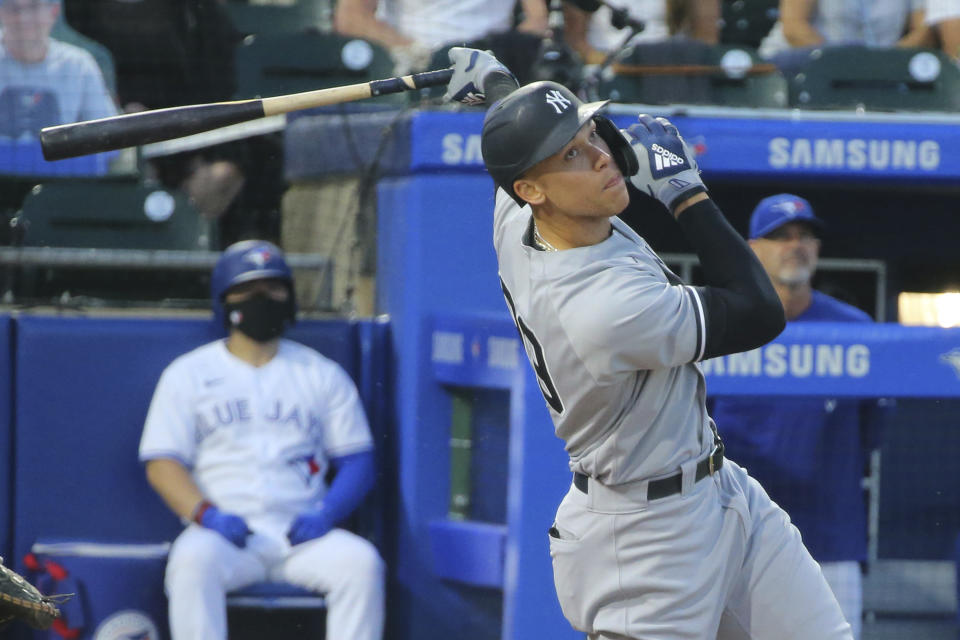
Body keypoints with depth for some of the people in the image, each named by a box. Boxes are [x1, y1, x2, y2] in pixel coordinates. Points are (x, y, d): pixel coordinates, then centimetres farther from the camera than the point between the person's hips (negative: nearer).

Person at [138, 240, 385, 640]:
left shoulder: (323, 376, 16)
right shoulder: (188, 374, 12)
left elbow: (357, 462, 12)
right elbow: (162, 464, 4)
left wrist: (326, 514, -9)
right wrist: (207, 514, -15)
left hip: (302, 535, 1)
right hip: (221, 532, -1)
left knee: (361, 561, -28)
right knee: (193, 559, -35)